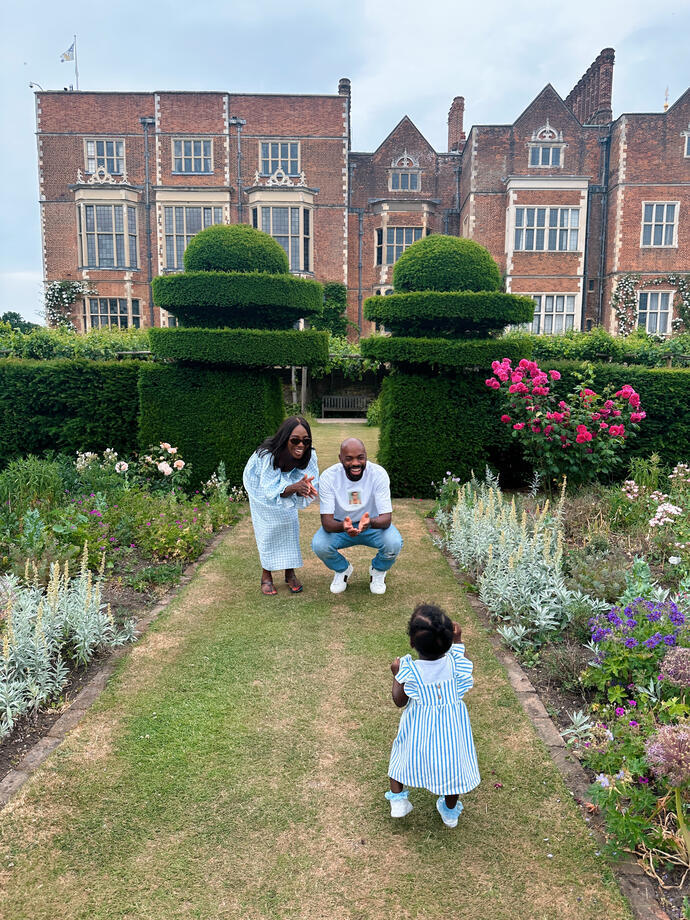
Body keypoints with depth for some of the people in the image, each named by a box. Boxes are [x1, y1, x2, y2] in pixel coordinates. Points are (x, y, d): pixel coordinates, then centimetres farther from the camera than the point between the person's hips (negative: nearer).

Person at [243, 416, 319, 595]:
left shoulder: (309, 456, -32)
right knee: (266, 528, -6)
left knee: (290, 524, -1)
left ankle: (290, 573, 11)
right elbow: (271, 492, -43)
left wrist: (304, 487, -57)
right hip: (260, 484, -3)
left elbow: (311, 487, -33)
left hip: (286, 483, 3)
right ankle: (266, 575, 7)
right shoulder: (267, 455, -44)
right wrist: (294, 487, -61)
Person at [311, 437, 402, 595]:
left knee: (394, 543, -30)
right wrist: (343, 527, -50)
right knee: (319, 545, -29)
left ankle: (378, 571, 7)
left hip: (373, 524, 0)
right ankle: (342, 569, 8)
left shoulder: (378, 474, -24)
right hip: (340, 524, 1)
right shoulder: (328, 476, -23)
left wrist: (370, 522, -52)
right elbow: (326, 521, -26)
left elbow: (386, 518, -27)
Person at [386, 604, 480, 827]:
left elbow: (399, 701, -11)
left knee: (403, 754, 27)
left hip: (418, 729, -2)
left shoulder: (409, 670, -28)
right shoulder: (454, 662, -25)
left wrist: (396, 674, 0)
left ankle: (397, 800, 37)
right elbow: (465, 668, 2)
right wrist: (457, 640, 4)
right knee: (450, 760, 25)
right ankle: (450, 811, 45)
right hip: (452, 725, 2)